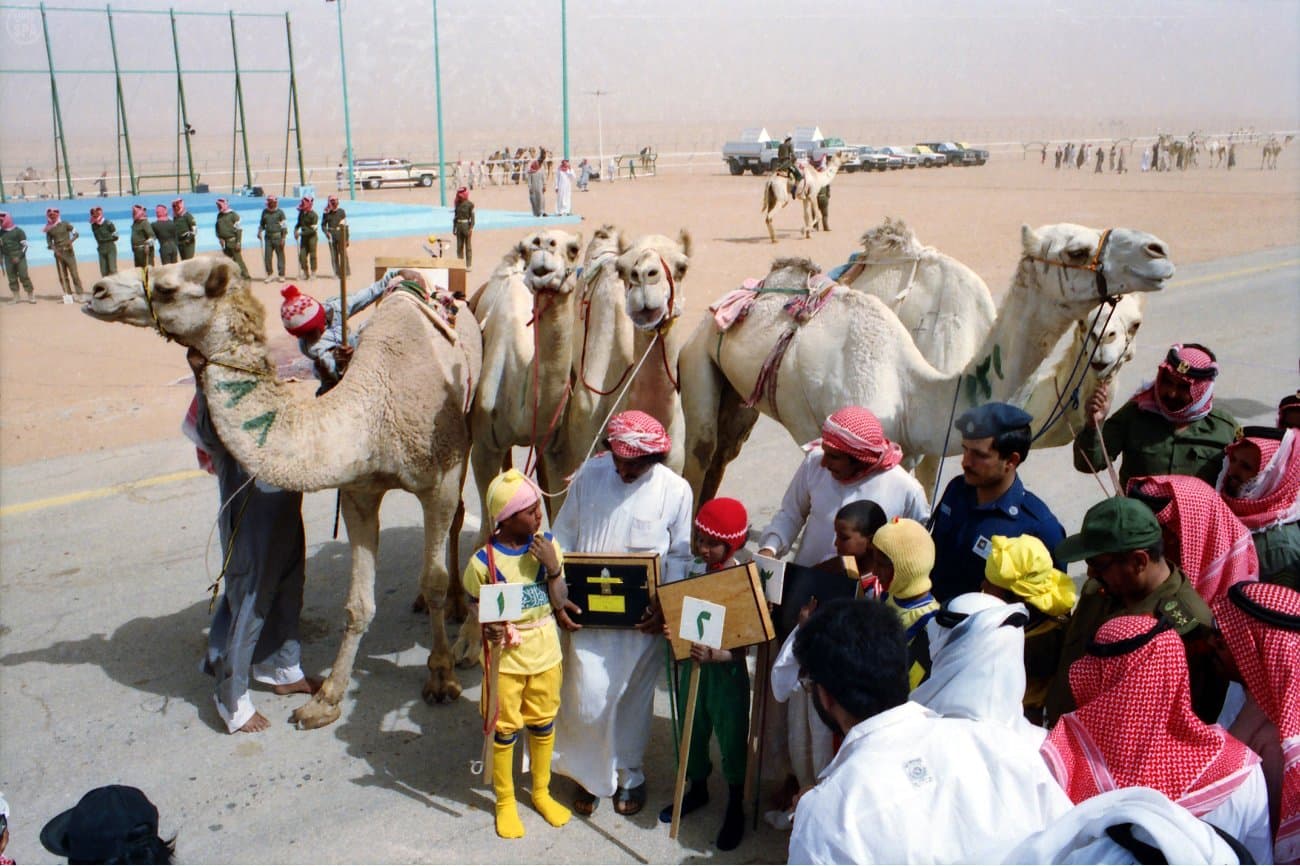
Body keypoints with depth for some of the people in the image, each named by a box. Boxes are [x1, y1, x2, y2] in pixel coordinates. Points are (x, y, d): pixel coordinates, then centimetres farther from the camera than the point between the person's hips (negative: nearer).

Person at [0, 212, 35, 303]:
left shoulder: (18, 231, -5)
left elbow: (24, 245, -7)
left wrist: (18, 257, -15)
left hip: (19, 257, -5)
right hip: (8, 259, 5)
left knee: (23, 276, -9)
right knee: (11, 278, 5)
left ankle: (31, 295, -2)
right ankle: (16, 297, 10)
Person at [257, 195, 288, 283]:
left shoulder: (280, 212, -2)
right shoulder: (265, 212, 11)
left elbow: (284, 225, -5)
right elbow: (262, 223, 22)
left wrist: (283, 238, -11)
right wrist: (260, 232, 4)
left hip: (278, 236, -4)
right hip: (268, 237, 4)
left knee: (280, 255, 2)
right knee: (267, 256, 1)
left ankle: (281, 275, 10)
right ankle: (269, 274, 12)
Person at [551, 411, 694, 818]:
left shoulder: (675, 490, -8)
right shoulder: (590, 474, -5)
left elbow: (681, 557, -2)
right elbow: (563, 537, 3)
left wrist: (664, 609, -13)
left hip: (643, 617, 0)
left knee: (634, 698, 13)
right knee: (588, 700, 0)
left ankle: (630, 775, 36)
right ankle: (589, 774, 26)